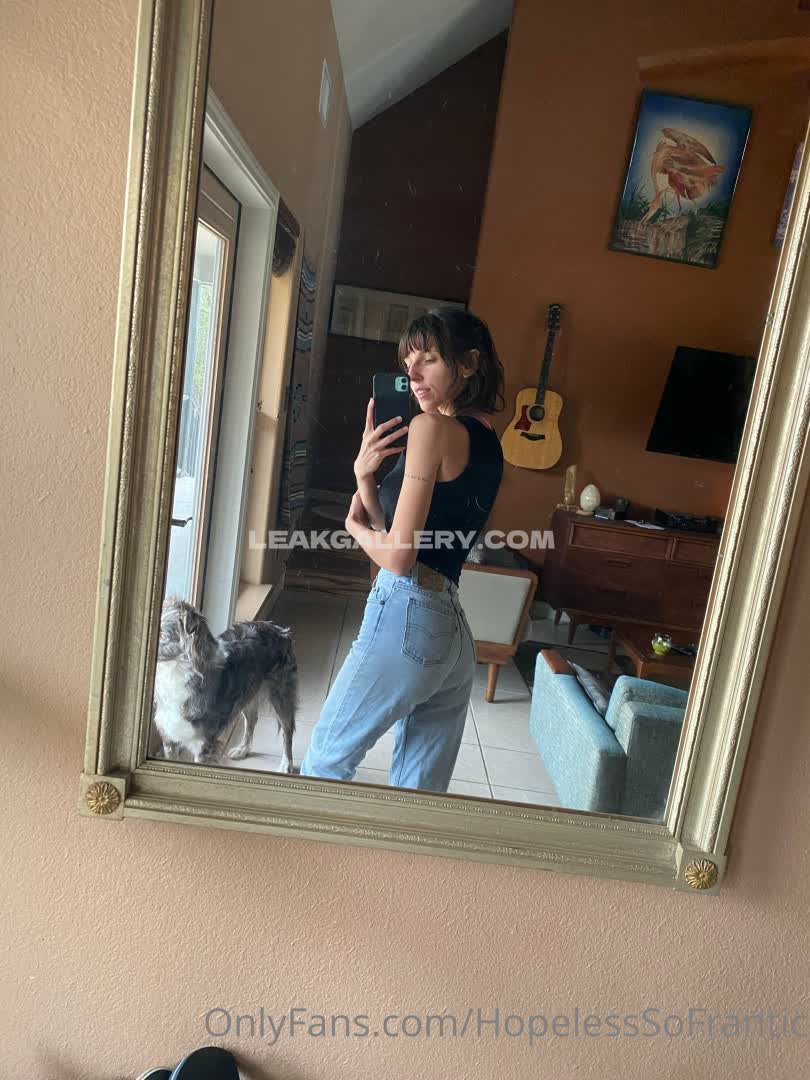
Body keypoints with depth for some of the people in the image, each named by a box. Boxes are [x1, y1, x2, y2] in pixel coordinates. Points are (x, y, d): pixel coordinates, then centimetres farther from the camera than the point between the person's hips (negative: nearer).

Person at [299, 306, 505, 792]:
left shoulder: (433, 427, -11)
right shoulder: (487, 440, 15)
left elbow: (398, 556, -15)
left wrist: (355, 523, 4)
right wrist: (366, 475, 0)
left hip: (406, 616, -8)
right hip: (455, 632, 9)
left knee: (326, 759, 13)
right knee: (421, 793, 17)